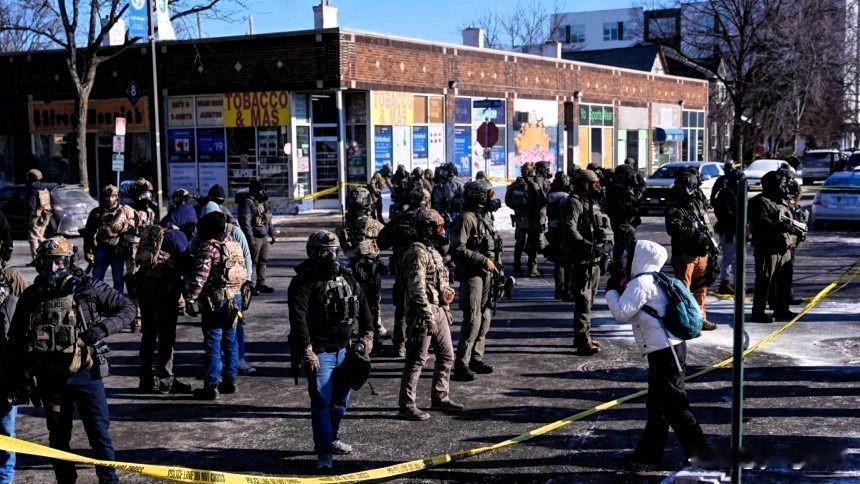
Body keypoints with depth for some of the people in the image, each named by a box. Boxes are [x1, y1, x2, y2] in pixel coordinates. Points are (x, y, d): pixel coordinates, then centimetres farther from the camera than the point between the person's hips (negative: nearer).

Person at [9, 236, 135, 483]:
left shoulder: (89, 288, -6)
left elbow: (127, 308, -2)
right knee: (58, 439, 13)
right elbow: (16, 342, 8)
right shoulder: (30, 297, 0)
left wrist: (102, 328, -18)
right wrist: (23, 378, 5)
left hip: (86, 375, -2)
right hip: (50, 379, 2)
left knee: (99, 435, 3)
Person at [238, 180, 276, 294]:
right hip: (255, 237, -9)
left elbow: (268, 219, 24)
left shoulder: (263, 202, 15)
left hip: (265, 237, 9)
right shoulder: (247, 203, -14)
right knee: (252, 262, -5)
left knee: (263, 261, 12)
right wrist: (250, 239, -23)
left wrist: (272, 234, 21)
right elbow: (245, 222, -19)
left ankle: (261, 284, 20)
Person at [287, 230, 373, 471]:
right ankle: (324, 451, -3)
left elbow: (362, 304, 17)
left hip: (344, 349, 7)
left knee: (341, 398, 18)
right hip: (319, 352, -7)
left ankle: (331, 437, 36)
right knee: (322, 401, -7)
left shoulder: (346, 277, 9)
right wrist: (306, 350, -23)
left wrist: (367, 334, 10)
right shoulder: (303, 282, -12)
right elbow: (298, 318, -19)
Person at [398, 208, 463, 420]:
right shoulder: (417, 253, -16)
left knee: (446, 355, 16)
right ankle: (407, 406, 3)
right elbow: (417, 289, -22)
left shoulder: (432, 251, 16)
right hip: (423, 313, -10)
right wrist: (428, 317, -23)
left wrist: (446, 311, 23)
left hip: (439, 311, 10)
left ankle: (439, 398, 28)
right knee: (417, 360, -4)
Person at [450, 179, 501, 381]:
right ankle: (461, 365, -7)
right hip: (472, 274, -9)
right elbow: (458, 249, -21)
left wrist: (493, 263, 14)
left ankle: (476, 358, 23)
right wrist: (483, 260, -19)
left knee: (485, 318, 13)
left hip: (486, 274, 9)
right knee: (473, 320, -11)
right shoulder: (467, 218, -15)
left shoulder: (485, 216, 14)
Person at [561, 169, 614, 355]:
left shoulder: (594, 203, 20)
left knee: (589, 298, 17)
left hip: (595, 259, 10)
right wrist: (587, 246, -29)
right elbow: (570, 230, -22)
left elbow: (605, 228, 24)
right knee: (583, 300, -10)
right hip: (582, 259, -10)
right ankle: (582, 341, -9)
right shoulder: (574, 202, -11)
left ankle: (583, 336, 27)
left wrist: (607, 245, 9)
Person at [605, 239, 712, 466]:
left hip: (664, 351, -11)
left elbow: (622, 313, -16)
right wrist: (622, 292, 13)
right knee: (656, 405, 17)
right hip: (668, 348, 11)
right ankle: (649, 452, 27)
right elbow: (634, 315, 23)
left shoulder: (641, 283, -13)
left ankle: (700, 454, -1)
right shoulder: (654, 281, 17)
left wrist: (611, 292, -2)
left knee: (674, 405, -5)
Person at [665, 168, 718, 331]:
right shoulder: (675, 208, -9)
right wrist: (694, 233, -31)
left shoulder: (700, 203, 13)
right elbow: (673, 228, -25)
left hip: (703, 254, 7)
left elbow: (708, 227, 20)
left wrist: (713, 246, 15)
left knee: (701, 288, 17)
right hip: (685, 255, -7)